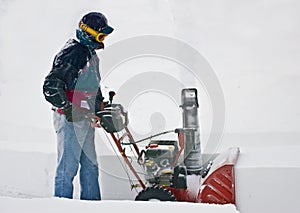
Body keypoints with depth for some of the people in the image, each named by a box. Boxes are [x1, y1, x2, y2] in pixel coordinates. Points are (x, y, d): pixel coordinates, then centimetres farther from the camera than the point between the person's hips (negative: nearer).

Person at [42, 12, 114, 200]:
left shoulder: (91, 54, 17)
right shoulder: (72, 53, -15)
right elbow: (51, 85, -20)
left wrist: (102, 104, 20)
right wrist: (68, 109, -22)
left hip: (86, 119, 10)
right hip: (70, 119, -10)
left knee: (90, 164, 14)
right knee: (68, 166, -4)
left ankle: (92, 201, 23)